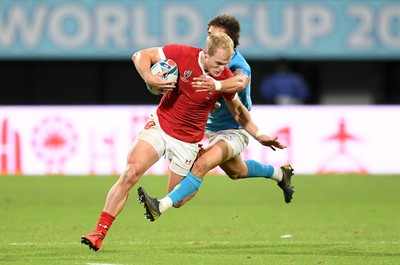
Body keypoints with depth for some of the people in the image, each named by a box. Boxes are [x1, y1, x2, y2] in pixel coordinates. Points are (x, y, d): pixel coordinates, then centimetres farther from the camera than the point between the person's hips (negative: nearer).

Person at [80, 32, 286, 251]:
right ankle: (100, 232, -16)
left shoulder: (225, 78, -11)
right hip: (159, 125, -1)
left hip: (187, 140, 1)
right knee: (131, 173, -19)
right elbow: (140, 56, -8)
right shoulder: (182, 54, -16)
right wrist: (149, 78, -26)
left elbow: (238, 111, 7)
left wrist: (259, 136, 8)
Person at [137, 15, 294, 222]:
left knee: (202, 165, -32)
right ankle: (280, 174, 55)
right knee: (237, 172, 30)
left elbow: (240, 82, -49)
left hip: (234, 131, -8)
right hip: (209, 129, 8)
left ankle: (161, 207, -43)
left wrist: (215, 86, -70)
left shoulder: (239, 66, -24)